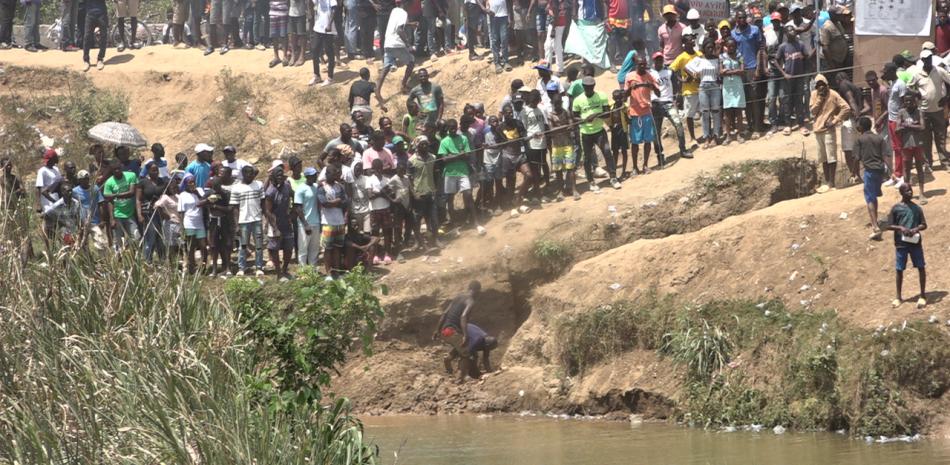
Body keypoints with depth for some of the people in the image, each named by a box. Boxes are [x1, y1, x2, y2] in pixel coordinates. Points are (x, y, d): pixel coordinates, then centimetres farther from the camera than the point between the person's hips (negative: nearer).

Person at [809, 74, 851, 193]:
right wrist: (820, 99, -10)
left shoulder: (833, 95, -7)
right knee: (823, 158, 12)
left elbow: (846, 108, -11)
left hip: (829, 130, -6)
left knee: (831, 157, -5)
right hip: (818, 130, 6)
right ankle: (826, 182, 19)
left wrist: (835, 121, -13)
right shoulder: (814, 95, 7)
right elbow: (813, 112, 1)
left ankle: (831, 183, -3)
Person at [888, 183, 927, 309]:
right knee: (899, 270, 5)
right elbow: (889, 226, 0)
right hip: (901, 243, -2)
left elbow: (924, 225, 7)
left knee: (921, 267, 0)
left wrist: (916, 229, -14)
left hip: (916, 242, 2)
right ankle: (899, 297, 17)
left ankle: (923, 295, 9)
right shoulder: (896, 208, 0)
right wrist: (901, 228, -17)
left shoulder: (917, 208, 6)